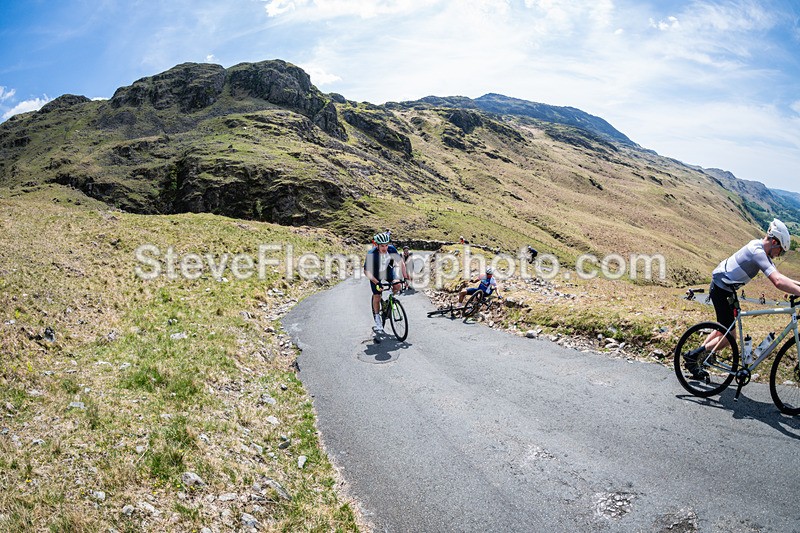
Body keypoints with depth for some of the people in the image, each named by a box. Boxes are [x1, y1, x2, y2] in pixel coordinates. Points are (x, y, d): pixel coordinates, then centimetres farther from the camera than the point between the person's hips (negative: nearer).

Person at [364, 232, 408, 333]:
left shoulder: (391, 249, -25)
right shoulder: (371, 254, -32)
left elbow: (401, 263, -14)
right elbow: (366, 271, -28)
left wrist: (405, 277, -22)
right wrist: (377, 283, -38)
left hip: (388, 272, 2)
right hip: (376, 275, -2)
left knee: (398, 285, -23)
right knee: (376, 296, -5)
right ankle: (378, 321, 12)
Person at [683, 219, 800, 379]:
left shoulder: (760, 249, 9)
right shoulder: (758, 252, -23)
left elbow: (778, 276, 15)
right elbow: (778, 282, -32)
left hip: (725, 289, 10)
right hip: (721, 289, -10)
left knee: (723, 330, 19)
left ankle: (696, 356, 24)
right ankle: (692, 357, 3)